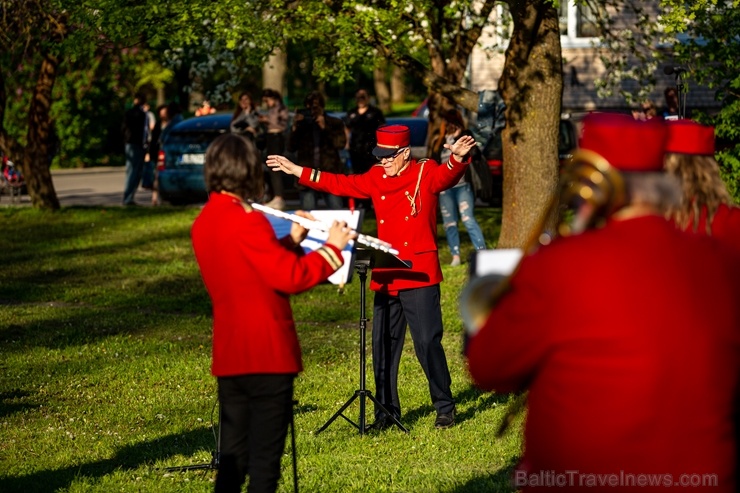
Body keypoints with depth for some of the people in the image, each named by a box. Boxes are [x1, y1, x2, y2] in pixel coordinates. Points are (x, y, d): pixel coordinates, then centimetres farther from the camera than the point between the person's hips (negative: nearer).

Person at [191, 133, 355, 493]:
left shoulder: (203, 224, 10)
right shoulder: (247, 222, -17)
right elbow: (291, 278, -19)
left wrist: (291, 241, 15)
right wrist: (332, 247, -8)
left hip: (228, 356, 8)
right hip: (268, 355, -8)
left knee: (233, 457, 12)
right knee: (265, 456, -2)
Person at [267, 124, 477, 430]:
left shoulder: (426, 173, -4)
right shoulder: (376, 178, 12)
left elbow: (447, 176, -24)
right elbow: (340, 184, 19)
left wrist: (458, 159, -48)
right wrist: (297, 172, 17)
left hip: (419, 275, -6)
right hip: (385, 276, 6)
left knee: (427, 342, -7)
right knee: (383, 344, 9)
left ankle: (445, 408, 5)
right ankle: (387, 412, 19)